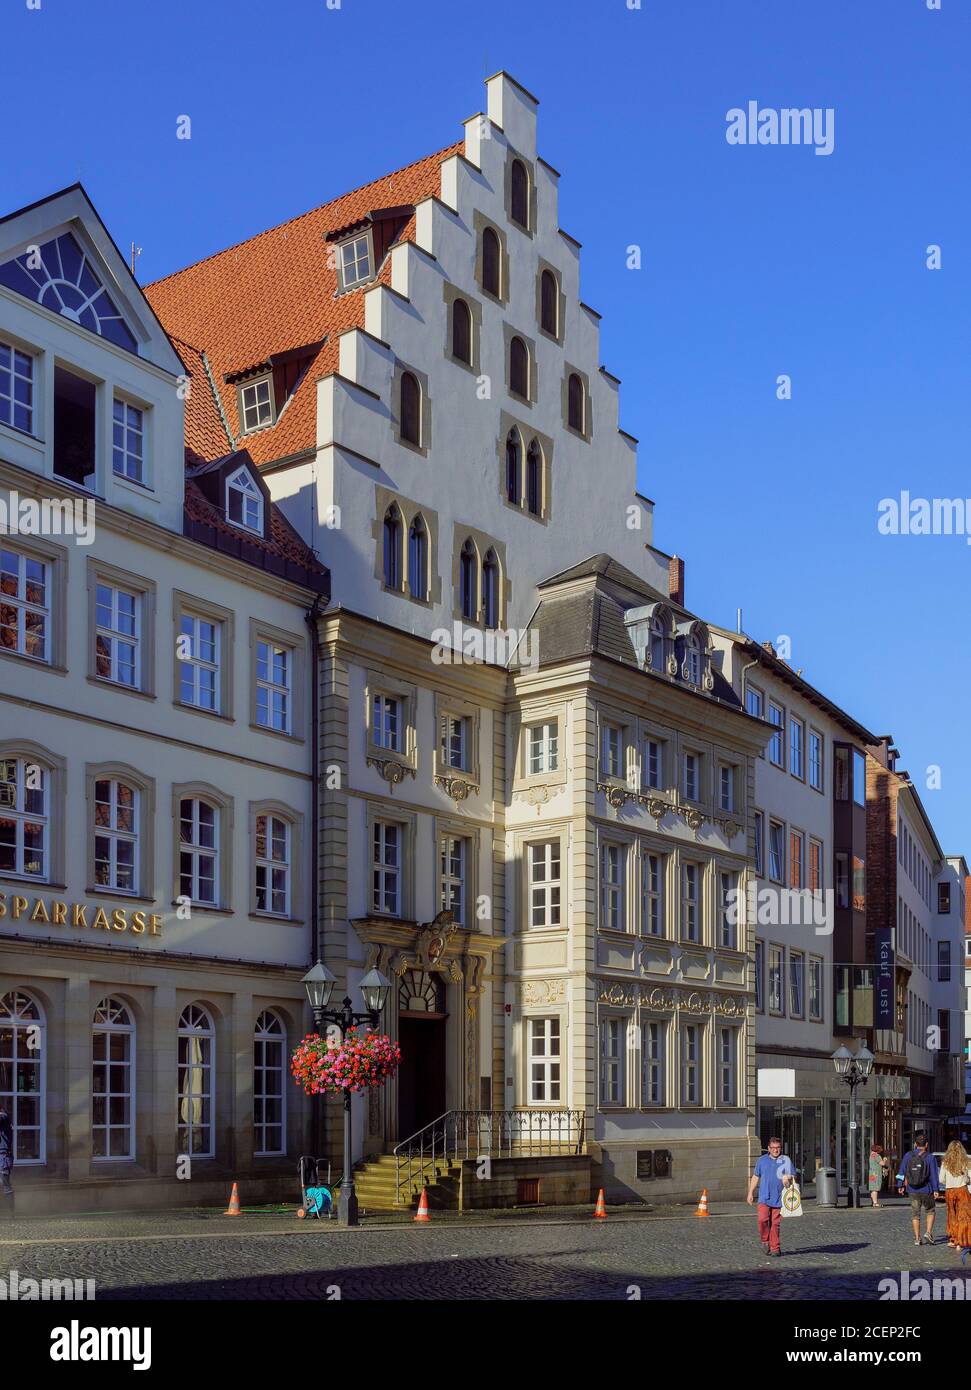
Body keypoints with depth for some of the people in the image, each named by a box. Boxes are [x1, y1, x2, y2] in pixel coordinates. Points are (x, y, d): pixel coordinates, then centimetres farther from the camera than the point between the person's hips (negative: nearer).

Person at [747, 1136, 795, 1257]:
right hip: (764, 1197, 1)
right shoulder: (762, 1160, 10)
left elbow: (793, 1177, 8)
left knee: (775, 1224, 0)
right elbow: (755, 1177, 16)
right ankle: (765, 1241, 5)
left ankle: (775, 1248, 10)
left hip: (778, 1198, -1)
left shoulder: (786, 1160, 5)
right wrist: (750, 1193, 13)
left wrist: (789, 1179, -16)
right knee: (762, 1220, -15)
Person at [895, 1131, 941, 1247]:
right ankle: (928, 1233, 1)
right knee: (930, 1212, 17)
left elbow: (902, 1171, 5)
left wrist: (900, 1185, 14)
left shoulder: (908, 1155, -1)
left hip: (912, 1190, 2)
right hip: (926, 1190, -2)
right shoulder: (930, 1157, -9)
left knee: (915, 1214, 11)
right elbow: (934, 1174, -11)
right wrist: (936, 1189, -7)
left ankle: (917, 1238, 11)